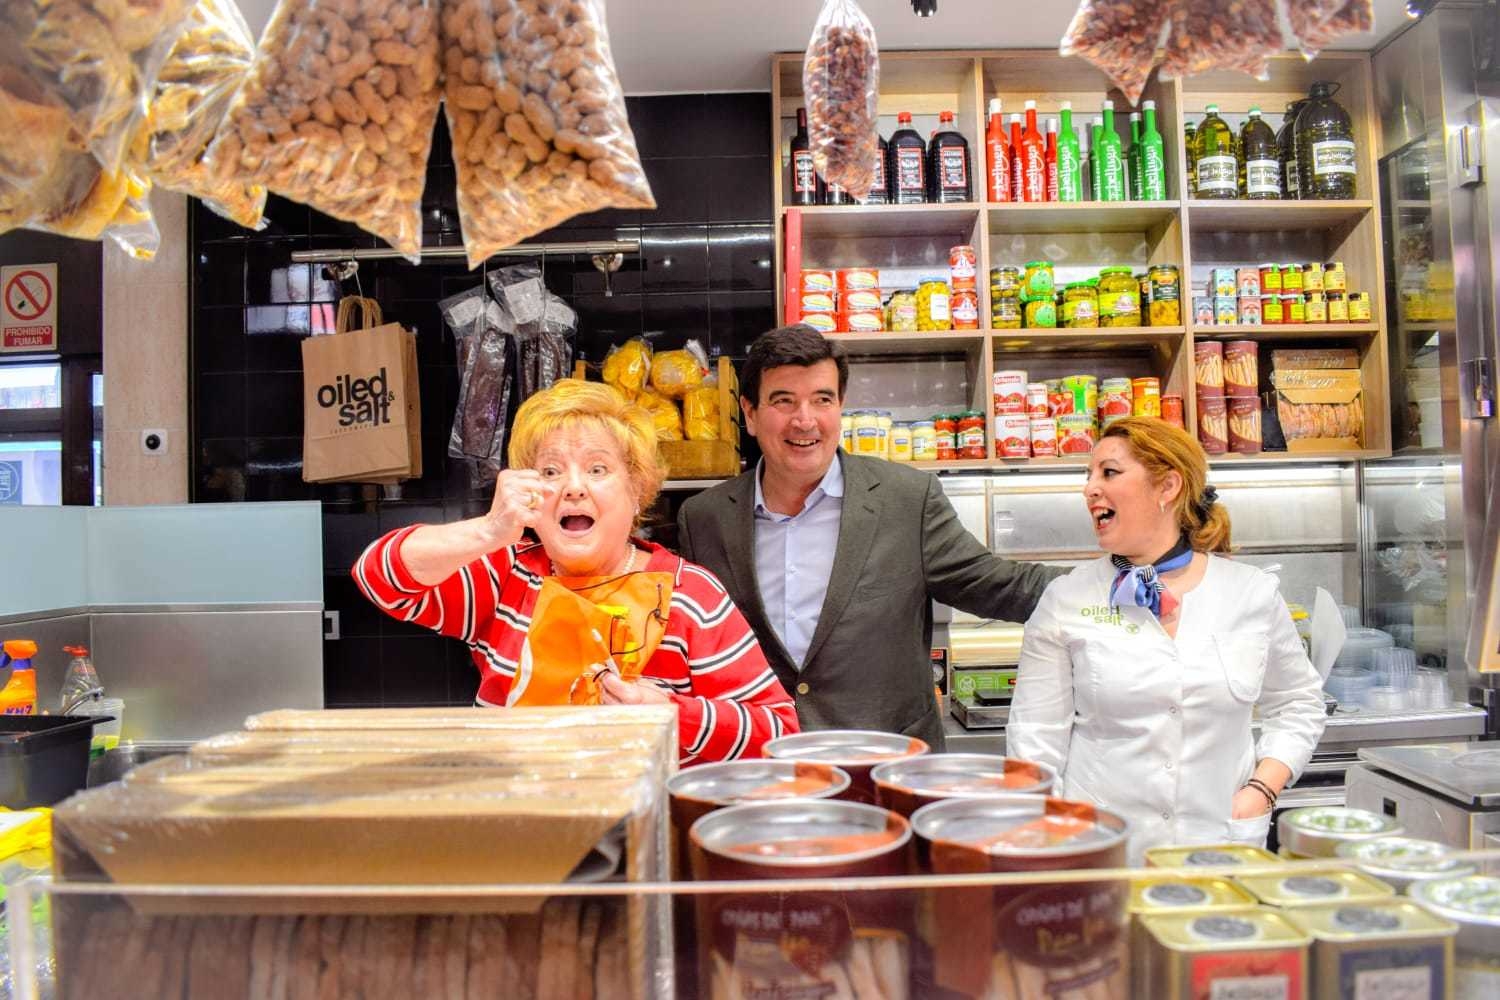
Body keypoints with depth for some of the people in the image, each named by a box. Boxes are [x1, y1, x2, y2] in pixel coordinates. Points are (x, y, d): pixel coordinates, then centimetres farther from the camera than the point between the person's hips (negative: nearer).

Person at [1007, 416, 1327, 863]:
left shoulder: (1254, 594, 1)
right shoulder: (1066, 600, -4)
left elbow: (1298, 705, 13)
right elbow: (1036, 737, -3)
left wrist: (1261, 790, -1)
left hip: (1220, 845, 1)